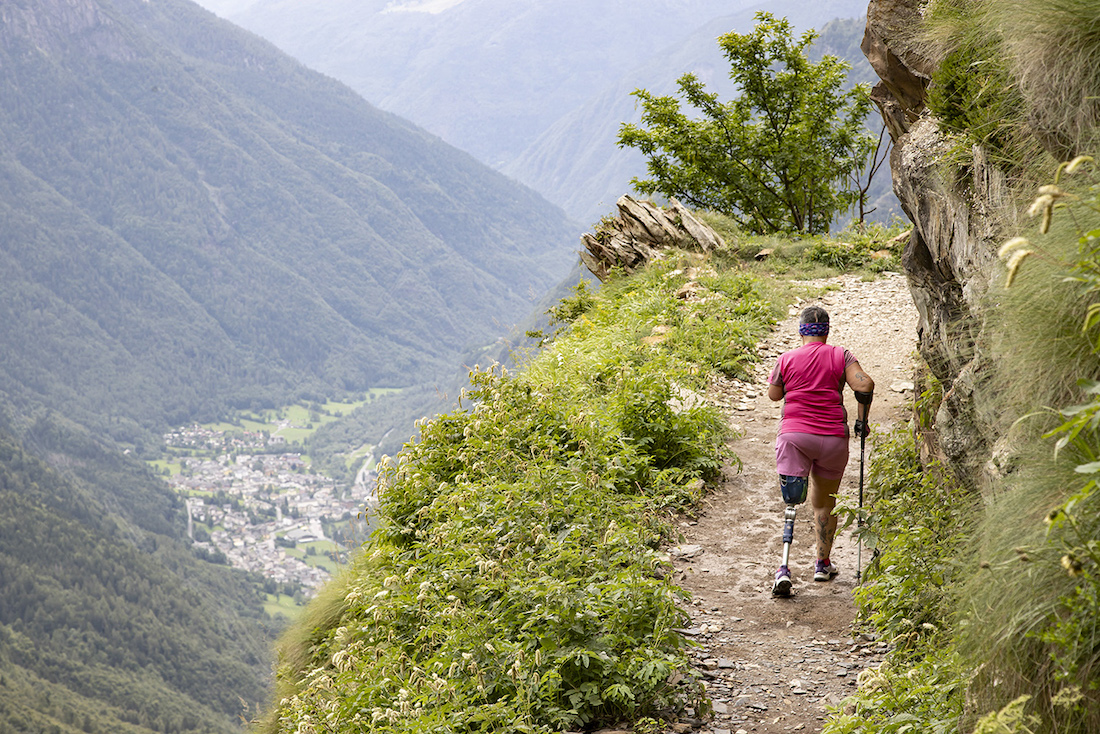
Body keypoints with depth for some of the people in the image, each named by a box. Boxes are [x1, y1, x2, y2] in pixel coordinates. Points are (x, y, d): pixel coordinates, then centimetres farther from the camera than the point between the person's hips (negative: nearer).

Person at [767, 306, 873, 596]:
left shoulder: (787, 359, 3)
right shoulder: (840, 356, 2)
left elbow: (773, 394, 16)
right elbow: (865, 384, -11)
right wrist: (862, 421, 1)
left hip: (794, 434, -1)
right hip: (833, 438, 1)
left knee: (791, 502, -3)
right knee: (824, 503, 18)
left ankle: (784, 569, -18)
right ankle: (823, 564, 28)